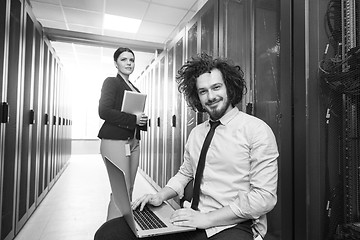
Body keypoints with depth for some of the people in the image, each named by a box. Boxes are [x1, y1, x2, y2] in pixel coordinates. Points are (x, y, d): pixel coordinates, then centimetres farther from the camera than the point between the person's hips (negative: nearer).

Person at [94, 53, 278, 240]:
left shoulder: (257, 130, -8)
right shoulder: (196, 133, 11)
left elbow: (264, 197, -12)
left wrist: (207, 218, -16)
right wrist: (160, 196, 1)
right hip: (194, 221, 5)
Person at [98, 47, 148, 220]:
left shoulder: (135, 89, 21)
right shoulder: (111, 82, 1)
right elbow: (104, 112, -11)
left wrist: (142, 120, 3)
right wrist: (133, 119, -13)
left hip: (133, 142, 7)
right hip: (115, 141, -7)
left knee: (129, 188, 9)